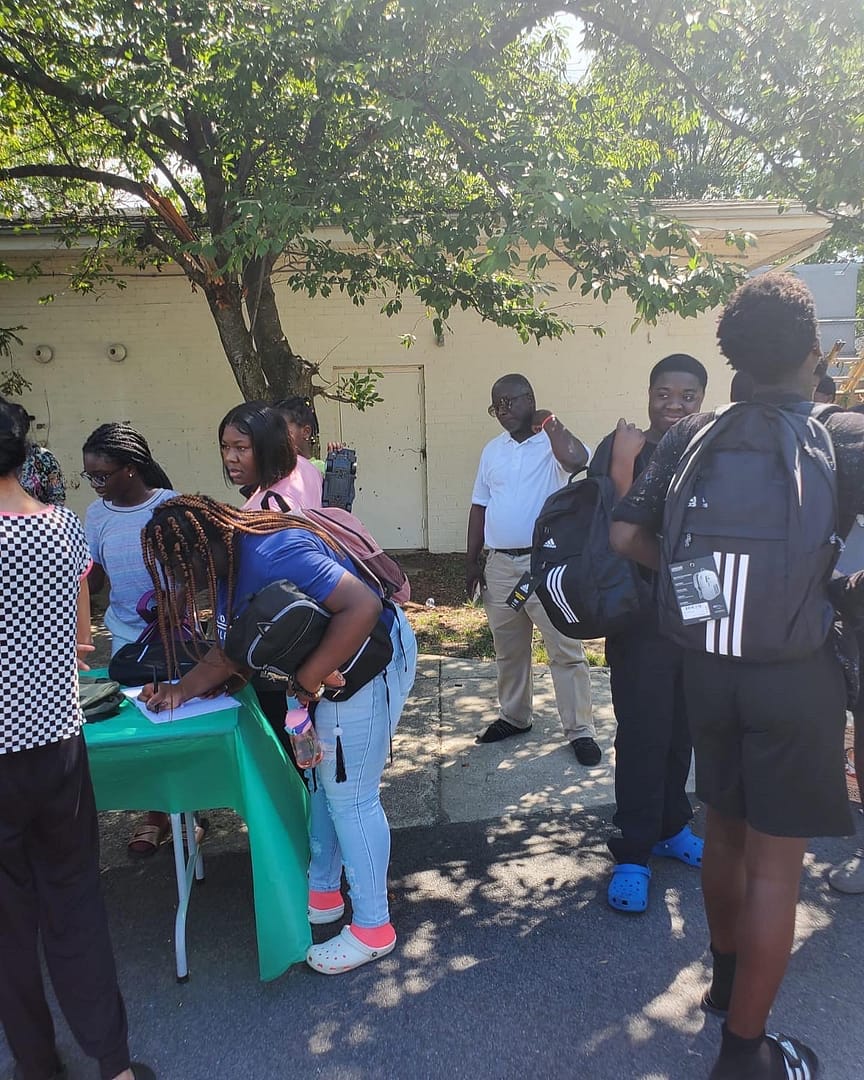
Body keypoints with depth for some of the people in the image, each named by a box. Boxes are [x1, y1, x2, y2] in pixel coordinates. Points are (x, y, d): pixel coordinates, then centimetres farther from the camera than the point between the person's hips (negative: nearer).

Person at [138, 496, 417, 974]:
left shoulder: (272, 555, -29)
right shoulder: (228, 568, 4)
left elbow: (363, 606, -34)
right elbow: (228, 652, 13)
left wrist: (308, 680, -28)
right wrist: (180, 690, -1)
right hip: (328, 665, 11)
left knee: (349, 795, -1)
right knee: (319, 780, 21)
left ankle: (372, 927, 18)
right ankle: (323, 892, 40)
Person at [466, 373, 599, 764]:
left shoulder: (553, 442, -5)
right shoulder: (492, 450, 13)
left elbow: (577, 460, -31)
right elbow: (479, 507, 15)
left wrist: (550, 422, -19)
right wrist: (472, 560, 12)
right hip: (500, 565, 6)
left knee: (566, 651, 0)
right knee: (508, 650, 17)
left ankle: (580, 730, 10)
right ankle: (514, 716, 33)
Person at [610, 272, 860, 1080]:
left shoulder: (693, 436, -1)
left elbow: (626, 535, -5)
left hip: (709, 660, 4)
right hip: (797, 670, -3)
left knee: (724, 829, 22)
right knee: (775, 860, 8)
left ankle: (725, 978, 43)